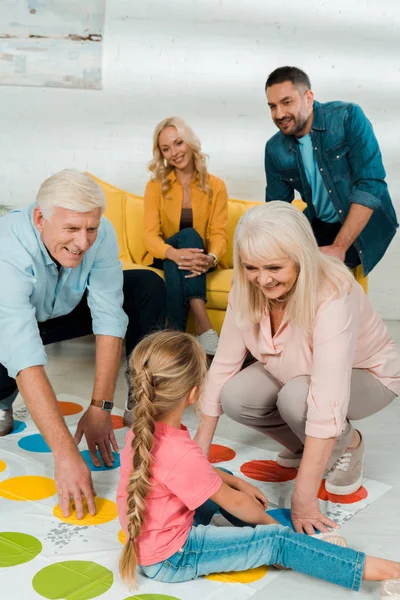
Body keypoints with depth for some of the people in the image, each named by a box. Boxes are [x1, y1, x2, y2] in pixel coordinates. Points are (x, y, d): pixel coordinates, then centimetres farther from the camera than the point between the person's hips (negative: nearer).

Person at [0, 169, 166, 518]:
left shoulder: (101, 234, -30)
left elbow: (109, 317, -27)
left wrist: (100, 407, -32)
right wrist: (66, 454, -53)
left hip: (70, 311, 3)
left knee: (148, 286, -19)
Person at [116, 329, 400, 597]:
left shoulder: (144, 430, -5)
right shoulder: (181, 454, -32)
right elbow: (233, 502, -16)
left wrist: (238, 483, 13)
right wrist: (266, 520, 2)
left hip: (150, 537, 9)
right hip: (168, 559, -9)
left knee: (223, 480, 21)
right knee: (279, 541, -10)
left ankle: (299, 541, 16)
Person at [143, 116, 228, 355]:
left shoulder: (215, 186, -1)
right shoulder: (156, 186, -2)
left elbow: (219, 234, -9)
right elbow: (150, 235, -13)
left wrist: (211, 259, -34)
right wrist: (175, 254, -37)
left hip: (197, 260, 1)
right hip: (166, 259, 0)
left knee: (190, 238, -34)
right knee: (188, 235, -33)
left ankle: (177, 334, -43)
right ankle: (205, 330, -47)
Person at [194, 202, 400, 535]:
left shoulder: (333, 297, -39)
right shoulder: (248, 289, -22)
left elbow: (326, 403, -43)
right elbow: (223, 364, -16)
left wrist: (303, 500, -42)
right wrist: (199, 448, -15)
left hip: (366, 374, -5)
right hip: (294, 372, 5)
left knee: (296, 396, -35)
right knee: (235, 397, -22)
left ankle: (347, 445, -1)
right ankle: (304, 444, 7)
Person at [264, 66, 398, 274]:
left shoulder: (348, 118, -18)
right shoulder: (275, 149, -4)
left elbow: (371, 185, -25)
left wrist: (338, 248, -31)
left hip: (364, 226, -5)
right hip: (319, 225, 5)